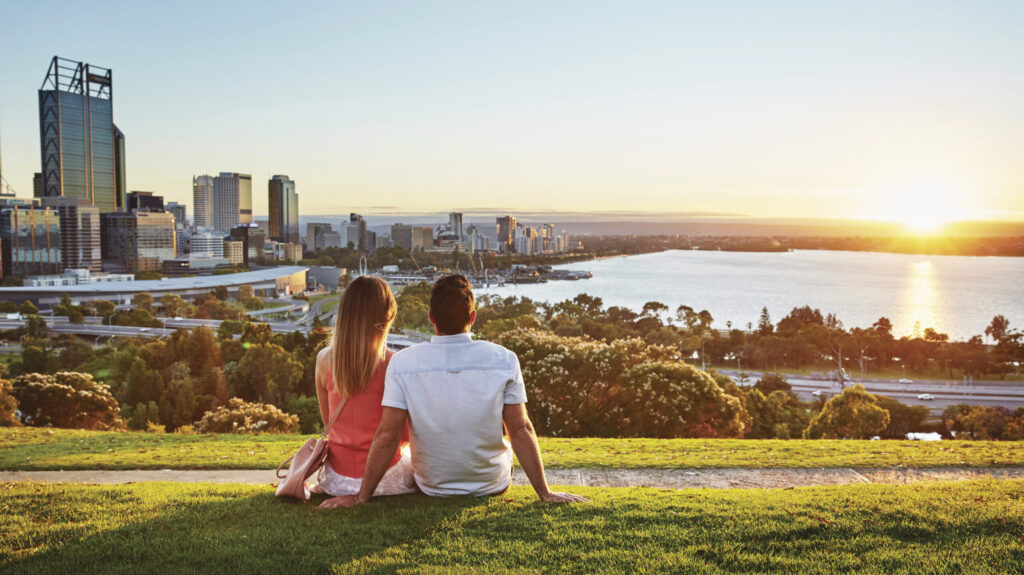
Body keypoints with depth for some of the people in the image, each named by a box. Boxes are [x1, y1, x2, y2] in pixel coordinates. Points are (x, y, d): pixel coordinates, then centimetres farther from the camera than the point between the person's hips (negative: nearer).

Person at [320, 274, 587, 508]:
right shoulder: (504, 360, -17)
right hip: (492, 486, 0)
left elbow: (387, 435, -15)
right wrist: (545, 493, -5)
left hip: (431, 488, 1)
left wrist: (362, 496, -5)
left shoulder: (402, 363, -17)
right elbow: (521, 430, -14)